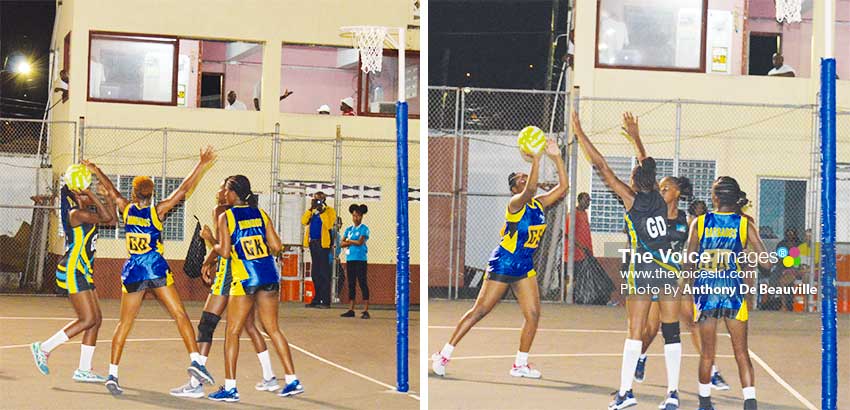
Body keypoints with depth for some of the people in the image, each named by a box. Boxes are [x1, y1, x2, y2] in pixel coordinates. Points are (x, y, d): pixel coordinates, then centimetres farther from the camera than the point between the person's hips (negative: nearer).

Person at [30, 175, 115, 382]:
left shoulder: (85, 214, 15)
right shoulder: (76, 214, -14)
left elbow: (111, 219, 20)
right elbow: (106, 217, -19)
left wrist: (108, 196, 12)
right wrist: (92, 195, -15)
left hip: (82, 272, 10)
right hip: (72, 271, -10)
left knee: (95, 320, 7)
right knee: (88, 320, -11)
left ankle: (84, 370, 9)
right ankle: (44, 348, -3)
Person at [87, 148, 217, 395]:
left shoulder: (127, 209, 5)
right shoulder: (157, 211, -3)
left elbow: (111, 190, 21)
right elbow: (184, 190, -5)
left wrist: (96, 171, 36)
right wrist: (201, 166, -1)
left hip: (132, 272, 3)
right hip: (156, 269, -3)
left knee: (124, 324, 9)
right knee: (180, 315, -3)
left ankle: (112, 374, 3)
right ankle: (195, 360, -18)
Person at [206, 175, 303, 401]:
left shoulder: (225, 217, -2)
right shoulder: (261, 213, 10)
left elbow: (224, 252, -8)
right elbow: (276, 246, 6)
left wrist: (211, 239, 10)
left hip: (245, 278, -5)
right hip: (269, 275, 5)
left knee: (232, 332, 4)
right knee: (273, 329, 13)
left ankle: (230, 387, 2)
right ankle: (292, 380, 10)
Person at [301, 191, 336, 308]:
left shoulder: (329, 211, -1)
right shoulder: (312, 211, 17)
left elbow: (329, 224, -16)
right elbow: (304, 221, 4)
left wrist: (321, 211, -16)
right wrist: (311, 209, -3)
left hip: (323, 244, -7)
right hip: (313, 243, 7)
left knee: (324, 273, -8)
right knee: (315, 273, 10)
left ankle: (325, 301, -8)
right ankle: (317, 299, 15)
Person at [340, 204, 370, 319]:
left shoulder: (364, 228, -2)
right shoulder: (349, 229, 15)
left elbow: (360, 242, -13)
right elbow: (342, 243, 9)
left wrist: (349, 241, 1)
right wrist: (352, 243, -7)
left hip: (360, 259, -6)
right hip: (350, 259, 6)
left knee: (363, 284, -7)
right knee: (351, 284, 8)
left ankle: (366, 311, -8)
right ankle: (351, 310, 11)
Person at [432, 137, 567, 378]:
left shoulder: (539, 203, 6)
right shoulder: (515, 203, -15)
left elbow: (562, 187, -2)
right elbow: (530, 190, -36)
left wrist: (557, 158, -10)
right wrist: (536, 158, -39)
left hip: (525, 268, 7)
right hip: (502, 265, -7)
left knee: (533, 314, -2)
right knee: (479, 311, -4)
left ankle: (520, 364, 9)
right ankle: (445, 354, 5)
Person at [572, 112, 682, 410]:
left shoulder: (632, 199, -5)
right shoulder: (658, 198, 7)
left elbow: (602, 167, -3)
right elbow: (647, 167, 26)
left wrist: (579, 133, 1)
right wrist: (635, 136, 37)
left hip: (643, 270, -4)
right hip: (669, 270, 4)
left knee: (635, 331, -2)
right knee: (671, 331, 3)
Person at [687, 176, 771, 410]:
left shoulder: (699, 223, 1)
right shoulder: (745, 223, 0)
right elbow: (765, 262, -3)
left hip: (704, 290, 1)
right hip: (733, 291, -1)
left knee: (707, 353, 12)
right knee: (741, 352, 4)